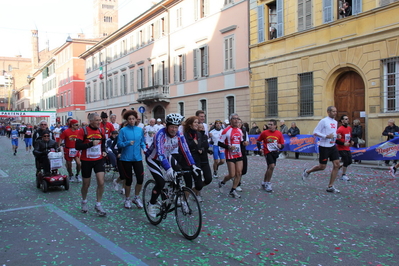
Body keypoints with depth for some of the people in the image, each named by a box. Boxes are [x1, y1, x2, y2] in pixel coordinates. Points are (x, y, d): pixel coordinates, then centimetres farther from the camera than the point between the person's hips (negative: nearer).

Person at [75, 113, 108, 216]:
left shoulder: (101, 130, 2)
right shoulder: (83, 131, -12)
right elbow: (77, 146, -18)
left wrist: (104, 151, 4)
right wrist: (91, 144, -26)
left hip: (99, 160, 3)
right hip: (86, 161, -3)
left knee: (101, 182, -10)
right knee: (86, 184, 11)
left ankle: (98, 205, 6)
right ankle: (84, 201, 39)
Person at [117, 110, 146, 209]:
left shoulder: (140, 130, 6)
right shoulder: (123, 130, -4)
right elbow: (119, 144, -6)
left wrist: (144, 148, -6)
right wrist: (128, 143, -23)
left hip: (137, 158, 2)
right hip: (126, 158, -2)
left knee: (140, 179, -5)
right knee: (128, 180, 5)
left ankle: (136, 197, 19)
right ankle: (127, 199, 26)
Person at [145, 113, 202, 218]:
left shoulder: (179, 135, -17)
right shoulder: (160, 135, -33)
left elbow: (186, 150, -22)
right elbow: (160, 154, -44)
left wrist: (193, 165, -35)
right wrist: (168, 169, -56)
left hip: (167, 156, 6)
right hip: (153, 158, -6)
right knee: (160, 182, -16)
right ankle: (152, 204, 6)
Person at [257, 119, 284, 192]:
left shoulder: (279, 133, 0)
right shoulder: (264, 133, -6)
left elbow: (282, 144, 3)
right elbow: (258, 141, 7)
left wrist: (280, 146, -19)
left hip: (275, 152, 4)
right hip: (268, 152, -4)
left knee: (269, 168, 13)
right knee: (272, 166, -20)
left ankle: (264, 182, 31)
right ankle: (268, 184, -6)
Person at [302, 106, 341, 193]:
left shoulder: (335, 122, 12)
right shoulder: (323, 121, -11)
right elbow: (315, 132, -13)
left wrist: (336, 136, 8)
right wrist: (326, 136, -22)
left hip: (333, 146, 7)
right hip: (324, 147, -7)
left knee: (336, 165, -3)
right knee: (322, 167, 0)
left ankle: (330, 187, 4)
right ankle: (307, 172, 28)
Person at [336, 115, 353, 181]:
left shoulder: (349, 128, 8)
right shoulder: (340, 129, -17)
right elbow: (336, 140, -19)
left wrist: (351, 141, 4)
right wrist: (344, 144, -22)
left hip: (347, 148, 8)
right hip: (341, 149, -8)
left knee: (349, 161, 7)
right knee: (346, 161, -9)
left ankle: (339, 166, 32)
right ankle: (343, 176, 7)